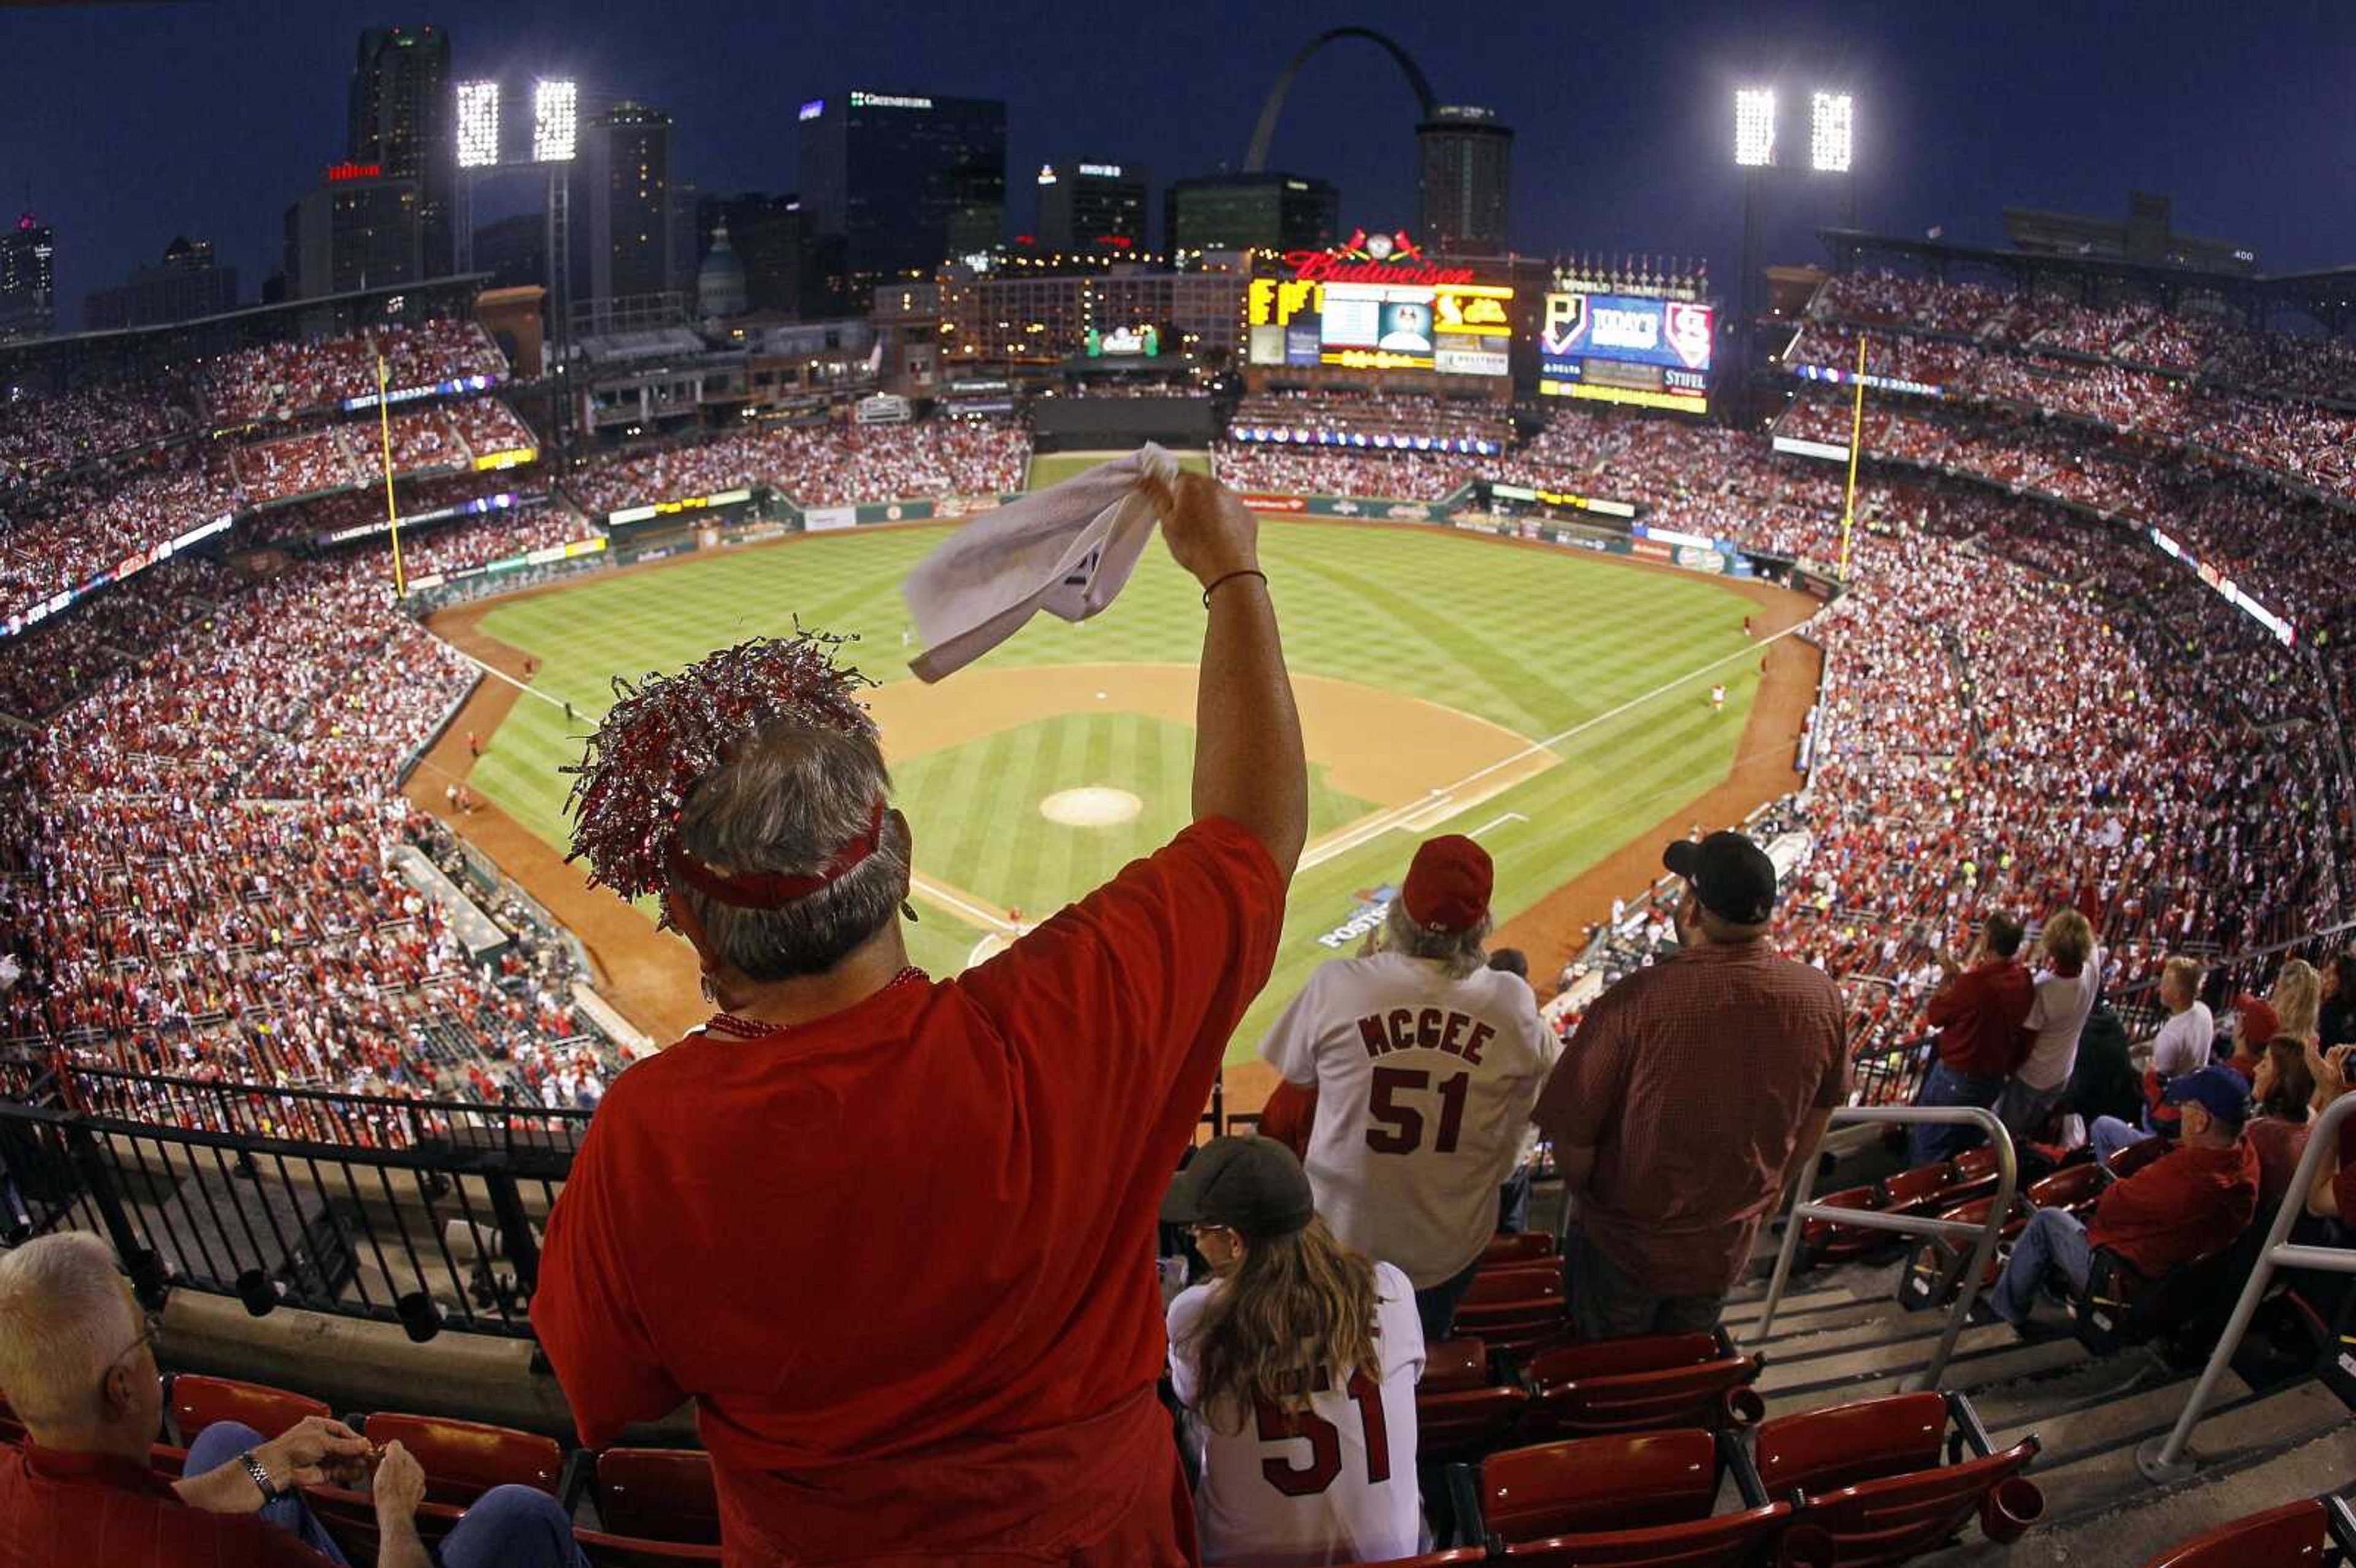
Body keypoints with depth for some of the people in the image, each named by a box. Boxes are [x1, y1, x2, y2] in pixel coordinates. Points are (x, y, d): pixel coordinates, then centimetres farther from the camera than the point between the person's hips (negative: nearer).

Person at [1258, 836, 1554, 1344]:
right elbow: (1542, 1071, -1)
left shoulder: (1337, 985, -24)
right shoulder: (1513, 1002, -20)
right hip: (1452, 1246, 1)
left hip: (1345, 1236, -1)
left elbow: (1297, 1078, -6)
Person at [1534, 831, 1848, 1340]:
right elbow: (1814, 1125, 1)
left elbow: (1572, 1135, -22)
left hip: (1623, 1246, -3)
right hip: (1729, 1247, 4)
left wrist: (1585, 1195, 1)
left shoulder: (1635, 1001, -32)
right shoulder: (1821, 998, -17)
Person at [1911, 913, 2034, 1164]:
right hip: (1996, 1077, 7)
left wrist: (1948, 976, -6)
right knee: (1964, 1146, 26)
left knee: (1926, 1153, 11)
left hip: (1957, 1076, -7)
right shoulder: (2023, 979, -9)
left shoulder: (1976, 982, -30)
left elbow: (1936, 1016, -16)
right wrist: (1962, 975, 8)